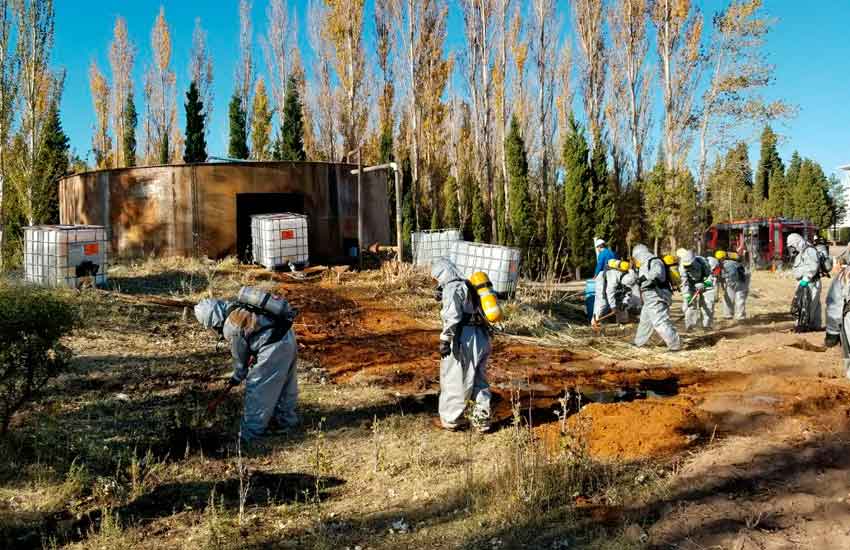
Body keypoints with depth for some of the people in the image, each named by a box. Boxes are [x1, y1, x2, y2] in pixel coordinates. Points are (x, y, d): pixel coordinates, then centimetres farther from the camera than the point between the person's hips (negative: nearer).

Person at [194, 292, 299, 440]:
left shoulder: (231, 327, -12)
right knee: (284, 384, 23)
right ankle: (286, 419, 38)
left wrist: (237, 378, 18)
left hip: (274, 347, -9)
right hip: (288, 335, 9)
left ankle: (251, 432, 13)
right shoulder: (238, 307, 12)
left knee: (256, 388, 3)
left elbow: (240, 357, 0)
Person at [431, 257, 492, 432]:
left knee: (454, 380, 5)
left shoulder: (451, 288, -8)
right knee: (479, 381, 15)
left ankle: (451, 419, 14)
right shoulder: (467, 286, 20)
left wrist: (444, 340, -19)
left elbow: (452, 316, -18)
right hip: (481, 337, 9)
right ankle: (482, 420, 20)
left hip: (464, 339, -9)